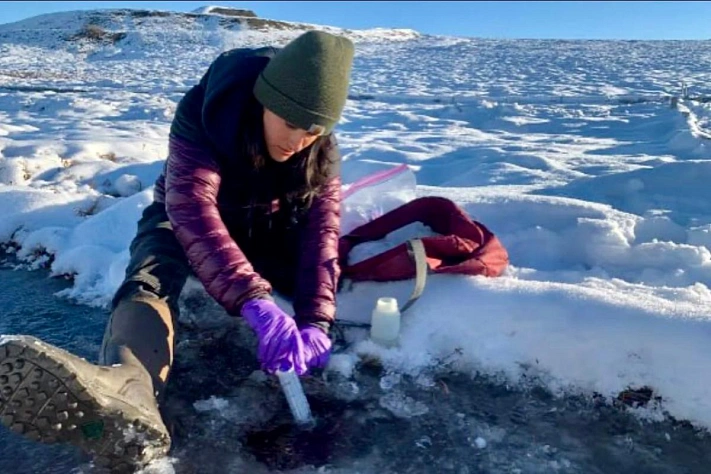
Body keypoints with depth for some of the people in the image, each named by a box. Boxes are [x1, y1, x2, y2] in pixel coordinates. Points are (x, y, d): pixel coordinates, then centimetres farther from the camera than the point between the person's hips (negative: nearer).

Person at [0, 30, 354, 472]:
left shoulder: (321, 149, -19)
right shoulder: (202, 112, -30)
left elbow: (322, 225, -28)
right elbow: (192, 207, -44)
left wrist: (316, 321, -44)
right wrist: (255, 301, -58)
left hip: (266, 227, 5)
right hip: (186, 219, -4)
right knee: (153, 276, -38)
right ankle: (131, 392, -65)